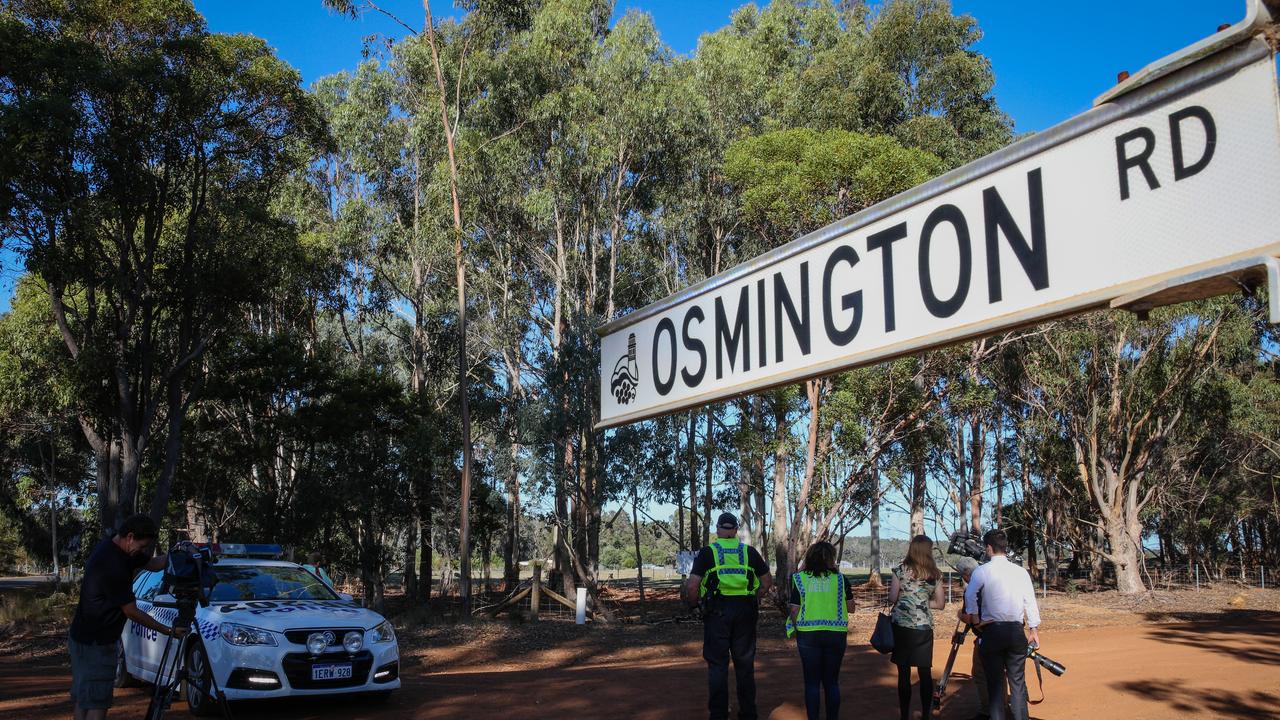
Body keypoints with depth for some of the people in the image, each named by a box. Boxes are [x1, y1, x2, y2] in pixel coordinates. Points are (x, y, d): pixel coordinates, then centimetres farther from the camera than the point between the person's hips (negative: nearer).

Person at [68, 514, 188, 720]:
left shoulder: (110, 546, 2)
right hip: (95, 643, -10)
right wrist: (169, 631, -11)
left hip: (82, 637, 10)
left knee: (83, 701, 14)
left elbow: (152, 563, 13)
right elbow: (132, 612, -19)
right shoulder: (114, 567, -27)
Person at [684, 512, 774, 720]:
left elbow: (691, 586, -9)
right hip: (745, 612, 3)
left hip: (717, 612, -2)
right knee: (745, 664, 12)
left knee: (717, 665, 5)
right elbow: (767, 582, 10)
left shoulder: (707, 552, -3)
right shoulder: (750, 552, 6)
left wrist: (695, 603, 9)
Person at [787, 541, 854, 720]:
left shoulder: (800, 578, -3)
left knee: (812, 682, 8)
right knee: (832, 681, 13)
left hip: (808, 633, -1)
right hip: (836, 633, 1)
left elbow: (794, 611, -4)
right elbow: (850, 608, 8)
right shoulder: (840, 578, -1)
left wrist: (796, 629, 14)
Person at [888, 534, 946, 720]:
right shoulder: (935, 574, 6)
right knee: (925, 673, 8)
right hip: (924, 627, 2)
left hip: (902, 626, -2)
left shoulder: (900, 570, -3)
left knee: (904, 673, 2)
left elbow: (892, 598, -4)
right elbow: (940, 603, 11)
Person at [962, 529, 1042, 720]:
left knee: (995, 682, 5)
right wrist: (1034, 629, 10)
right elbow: (1030, 601, 3)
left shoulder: (982, 571, -6)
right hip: (1016, 631, 3)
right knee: (1017, 681, 8)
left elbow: (970, 594, -18)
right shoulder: (1021, 571, 3)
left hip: (992, 630, -2)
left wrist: (974, 617, -4)